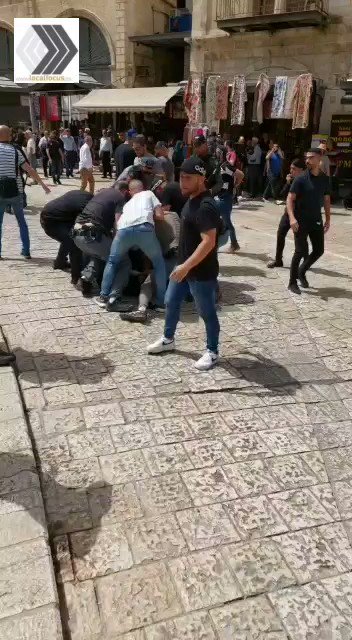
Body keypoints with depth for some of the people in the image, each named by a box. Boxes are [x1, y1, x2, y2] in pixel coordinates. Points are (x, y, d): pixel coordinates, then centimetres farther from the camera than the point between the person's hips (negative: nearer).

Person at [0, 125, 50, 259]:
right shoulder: (15, 151, -1)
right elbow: (30, 170, -3)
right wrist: (43, 185, 5)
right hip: (16, 192, 1)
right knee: (21, 221, 12)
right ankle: (26, 251, 13)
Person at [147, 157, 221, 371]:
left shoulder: (206, 207, -24)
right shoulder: (192, 199, 7)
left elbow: (209, 242, -30)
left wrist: (186, 266, -32)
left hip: (202, 272, -10)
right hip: (184, 265, 10)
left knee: (207, 312, 6)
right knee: (171, 302, 20)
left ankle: (213, 352, 23)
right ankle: (168, 340, 39)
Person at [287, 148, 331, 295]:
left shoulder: (325, 179, 5)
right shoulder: (301, 179, -10)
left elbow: (326, 200, 13)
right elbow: (290, 199, -13)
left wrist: (328, 219, 11)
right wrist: (292, 218, -26)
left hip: (316, 221, 5)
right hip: (301, 221, -5)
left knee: (319, 250, 8)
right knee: (301, 251, -8)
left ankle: (301, 272, 29)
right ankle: (292, 282, 6)